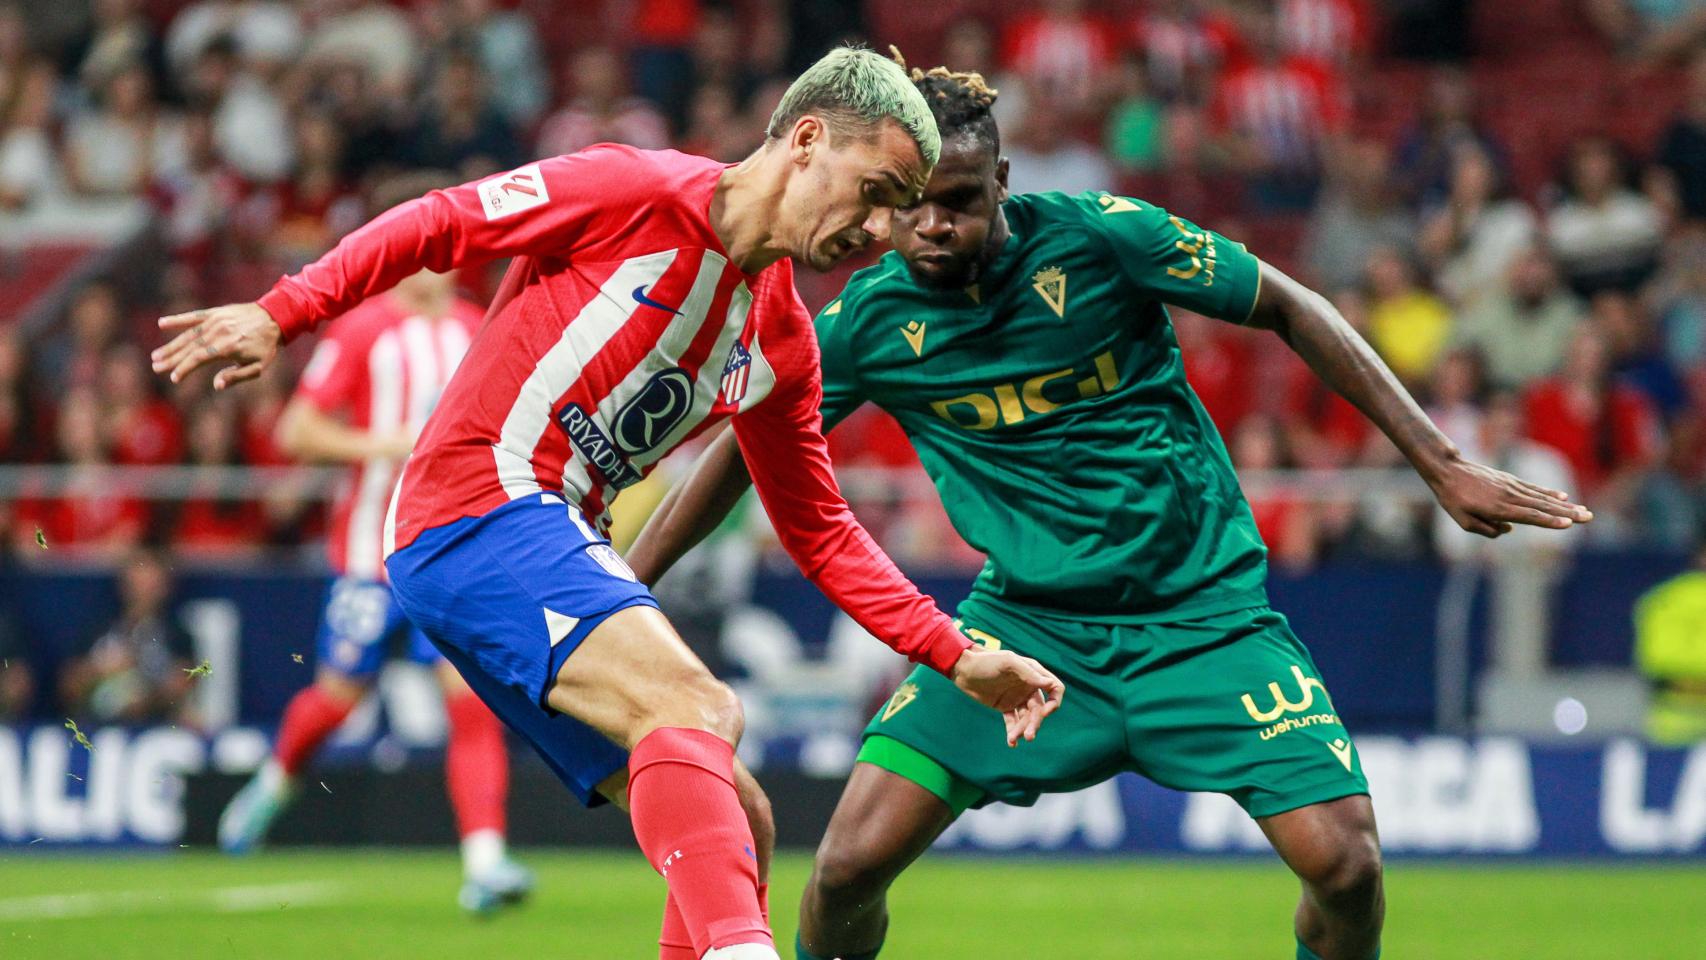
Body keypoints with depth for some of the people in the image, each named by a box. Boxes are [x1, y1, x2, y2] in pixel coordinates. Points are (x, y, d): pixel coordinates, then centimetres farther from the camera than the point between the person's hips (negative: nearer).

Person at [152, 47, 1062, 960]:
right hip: (475, 514, -9)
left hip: (560, 546, 9)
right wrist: (279, 314, -15)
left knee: (734, 829, 4)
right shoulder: (639, 193, -7)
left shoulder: (782, 343, 15)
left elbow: (818, 531, 22)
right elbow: (434, 224, -4)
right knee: (696, 710, -30)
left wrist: (957, 657, 15)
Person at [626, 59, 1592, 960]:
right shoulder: (867, 319, -7)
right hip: (1027, 615, 1)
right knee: (852, 861, -14)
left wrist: (1441, 464, -6)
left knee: (1344, 861, -17)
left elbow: (1288, 308, -4)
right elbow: (746, 444, 9)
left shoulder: (1095, 235, -14)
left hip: (1204, 610, -1)